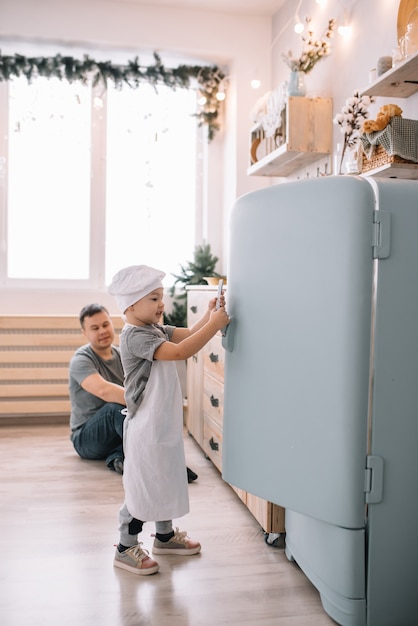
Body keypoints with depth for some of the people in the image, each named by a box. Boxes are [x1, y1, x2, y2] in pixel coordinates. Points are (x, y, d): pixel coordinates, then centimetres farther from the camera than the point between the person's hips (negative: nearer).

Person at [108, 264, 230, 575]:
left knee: (165, 479, 21)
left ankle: (165, 535, 39)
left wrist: (208, 316, -14)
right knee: (142, 485, 2)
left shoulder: (156, 330, 9)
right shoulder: (135, 336, -22)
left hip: (165, 422, 10)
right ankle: (126, 548, 18)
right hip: (145, 427, -10)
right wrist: (214, 324, -30)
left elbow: (187, 334, 3)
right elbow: (179, 351, -32)